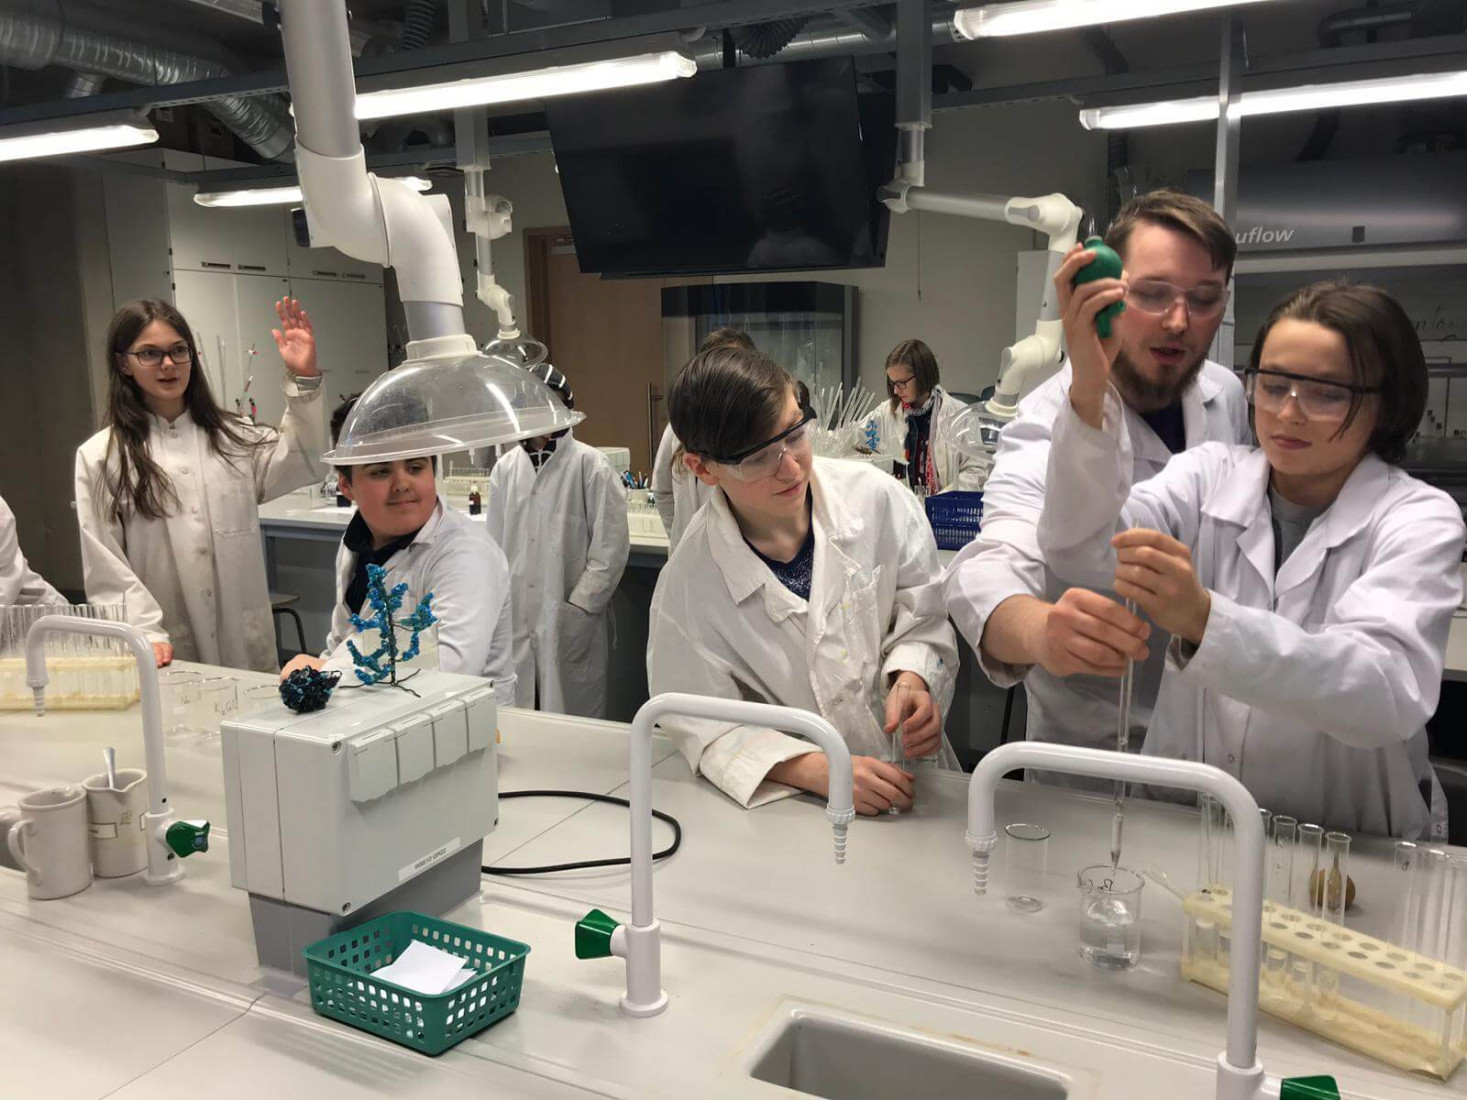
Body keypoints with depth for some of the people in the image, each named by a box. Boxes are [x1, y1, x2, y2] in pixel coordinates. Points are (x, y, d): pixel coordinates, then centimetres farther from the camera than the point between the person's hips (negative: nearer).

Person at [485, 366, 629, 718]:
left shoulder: (590, 465, -6)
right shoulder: (505, 467, 9)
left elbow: (612, 544, -7)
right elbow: (495, 542, 14)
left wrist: (578, 606, -10)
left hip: (571, 623, -4)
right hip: (516, 620, 4)